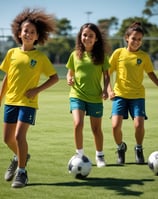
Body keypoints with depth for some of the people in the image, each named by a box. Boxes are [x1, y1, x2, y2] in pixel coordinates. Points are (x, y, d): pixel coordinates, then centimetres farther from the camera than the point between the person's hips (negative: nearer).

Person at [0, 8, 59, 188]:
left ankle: (21, 172, -2)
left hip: (28, 102, -4)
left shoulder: (40, 57, -5)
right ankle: (19, 157, 39)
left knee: (19, 135, -16)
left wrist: (38, 89, -12)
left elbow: (54, 77, 0)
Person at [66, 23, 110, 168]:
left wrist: (105, 89, -12)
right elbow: (70, 73, 13)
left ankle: (100, 156, 29)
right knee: (78, 124, -18)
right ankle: (79, 153, 0)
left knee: (96, 128, 9)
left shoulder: (101, 55, 0)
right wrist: (69, 79, -8)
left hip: (95, 97, 0)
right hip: (77, 95, 0)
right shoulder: (75, 55, 4)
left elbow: (106, 75, 3)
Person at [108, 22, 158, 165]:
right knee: (116, 125, -15)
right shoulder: (119, 53, 1)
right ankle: (121, 148, 16)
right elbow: (108, 72, 4)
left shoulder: (144, 56, 4)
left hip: (137, 95, 0)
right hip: (120, 94, 0)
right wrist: (109, 90, -8)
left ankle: (139, 149, 13)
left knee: (139, 124, -17)